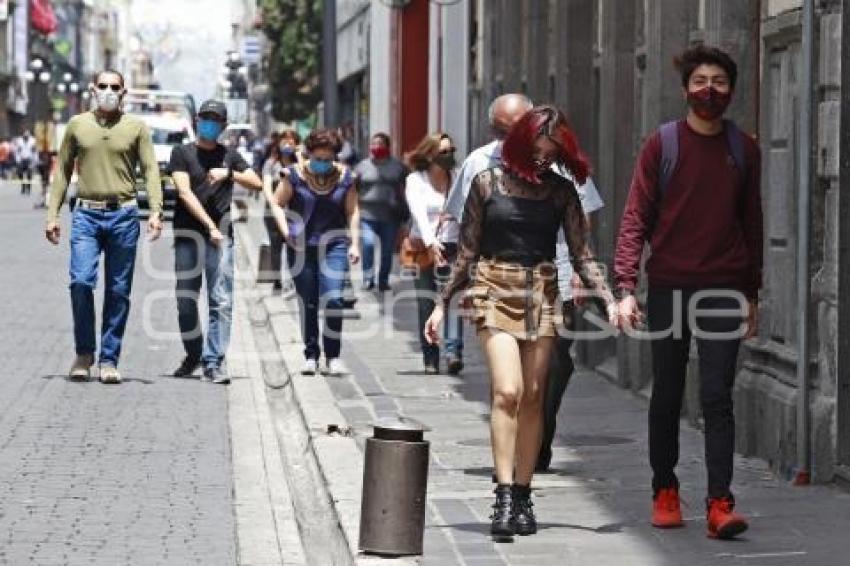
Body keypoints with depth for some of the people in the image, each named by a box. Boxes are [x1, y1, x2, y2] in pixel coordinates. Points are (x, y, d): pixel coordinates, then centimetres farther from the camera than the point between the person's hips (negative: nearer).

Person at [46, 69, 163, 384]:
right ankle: (84, 354, 2)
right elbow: (62, 171, 12)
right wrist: (52, 214, 6)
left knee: (118, 292, 2)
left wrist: (155, 211, -11)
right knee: (81, 281, -14)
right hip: (86, 215, 0)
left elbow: (150, 170, 2)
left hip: (123, 216, 0)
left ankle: (109, 360, 9)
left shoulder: (136, 128, 6)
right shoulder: (77, 125, 8)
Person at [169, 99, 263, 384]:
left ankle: (213, 362, -9)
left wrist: (230, 174, -6)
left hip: (221, 235, 1)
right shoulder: (182, 153, 6)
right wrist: (210, 226, -13)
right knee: (185, 300, 3)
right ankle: (193, 355, 21)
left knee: (221, 302, -9)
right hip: (188, 234, -1)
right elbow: (185, 193, -5)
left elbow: (257, 184, 11)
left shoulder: (230, 156, 16)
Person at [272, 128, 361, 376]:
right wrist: (286, 231, -8)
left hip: (334, 246, 0)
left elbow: (352, 211, 11)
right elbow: (277, 203, 5)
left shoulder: (344, 177, 3)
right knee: (308, 303, 5)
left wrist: (354, 243, 5)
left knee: (334, 300, -12)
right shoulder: (295, 174, -2)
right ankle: (311, 356, 15)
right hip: (301, 247, 0)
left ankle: (332, 357, -2)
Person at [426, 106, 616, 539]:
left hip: (541, 294, 3)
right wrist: (442, 304, 5)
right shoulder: (488, 183, 2)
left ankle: (522, 496, 9)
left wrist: (609, 300, -7)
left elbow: (581, 256, 5)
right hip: (495, 291, -3)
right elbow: (467, 252, 6)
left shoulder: (561, 192, 6)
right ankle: (504, 497, -20)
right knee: (507, 391, -17)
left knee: (532, 397, 2)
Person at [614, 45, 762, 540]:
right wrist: (626, 285, -12)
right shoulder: (663, 145, 0)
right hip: (668, 287, 0)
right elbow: (636, 218, -2)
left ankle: (720, 504, -13)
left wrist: (753, 293, 12)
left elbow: (751, 223, 13)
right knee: (667, 395, 8)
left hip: (724, 290, 0)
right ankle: (665, 491, 21)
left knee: (717, 396, -7)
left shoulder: (744, 150, 7)